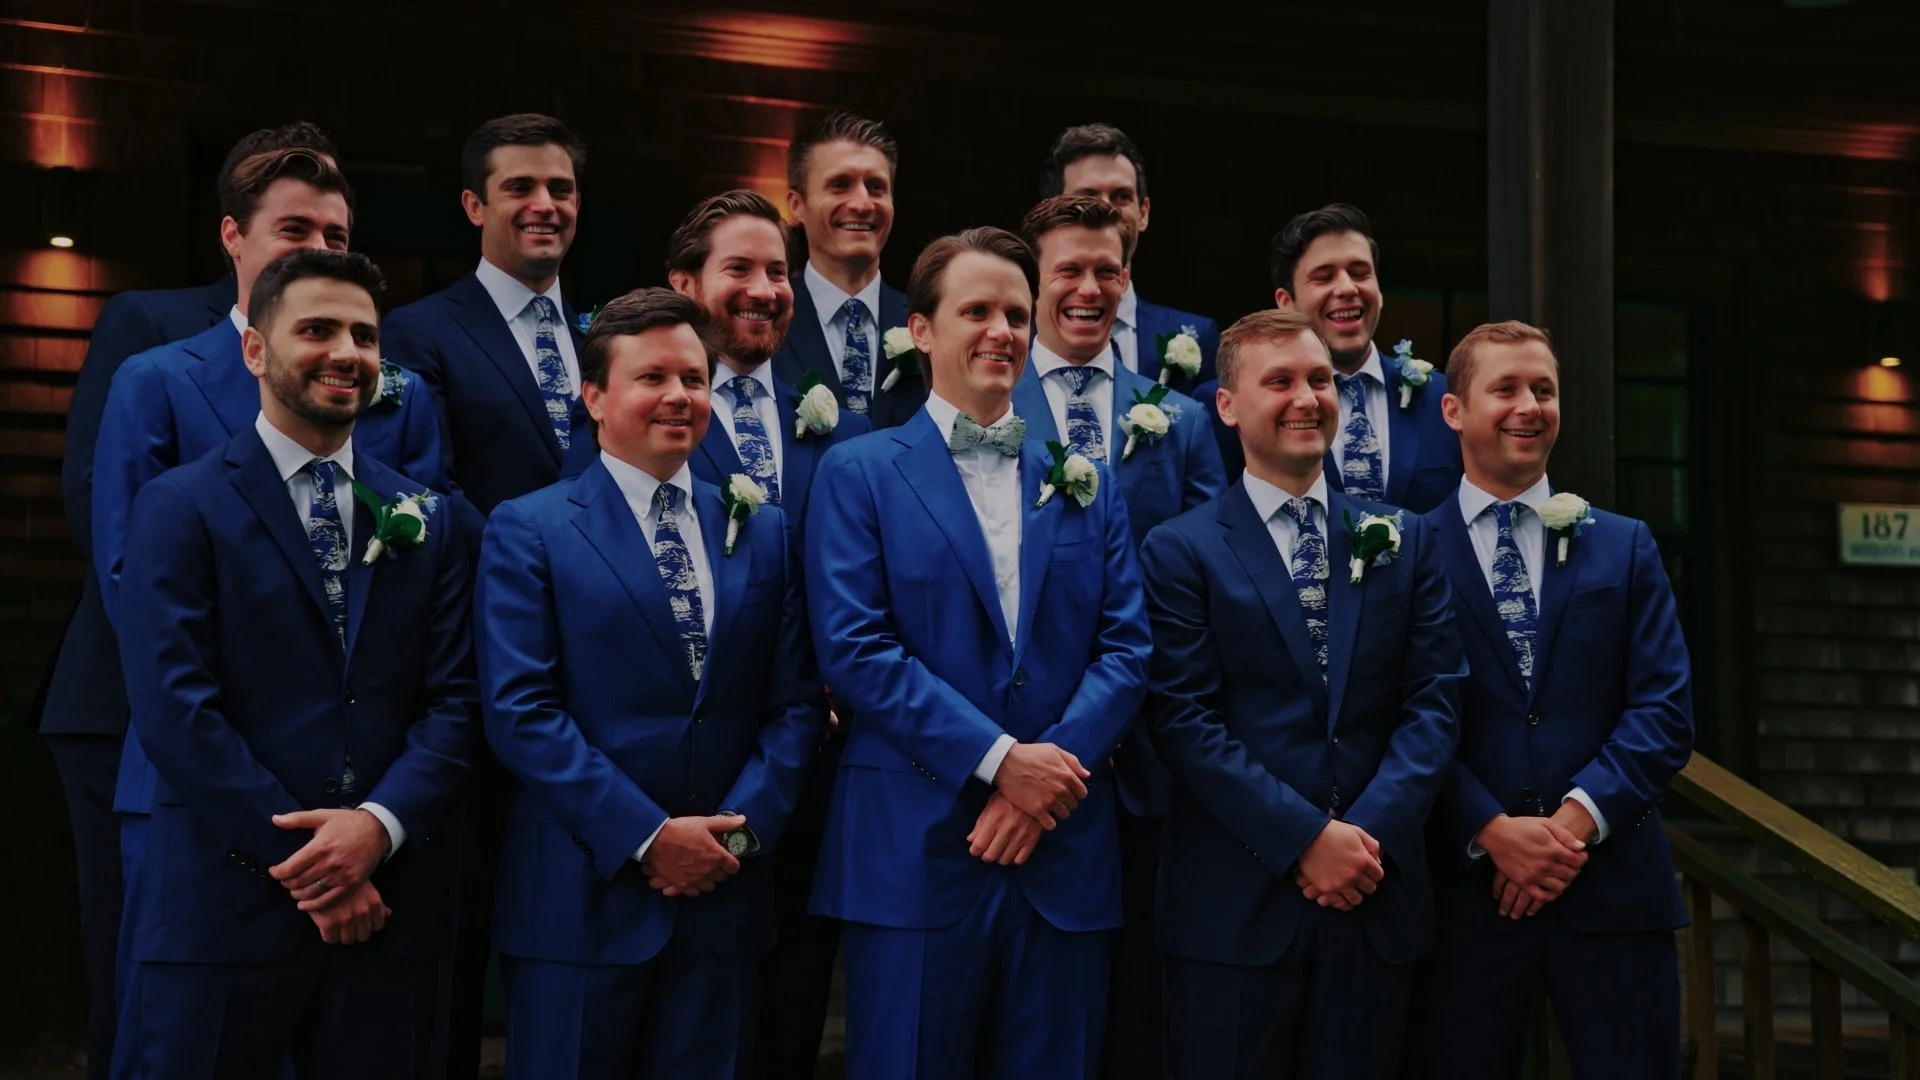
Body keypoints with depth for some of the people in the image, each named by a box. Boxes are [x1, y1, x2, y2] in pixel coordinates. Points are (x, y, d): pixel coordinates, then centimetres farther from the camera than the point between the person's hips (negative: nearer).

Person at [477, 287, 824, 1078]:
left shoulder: (761, 532, 12)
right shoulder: (528, 531, 0)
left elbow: (794, 703, 8)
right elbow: (519, 710, -9)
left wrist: (739, 829, -8)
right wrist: (647, 835, -15)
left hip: (723, 894, 4)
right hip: (583, 897, -3)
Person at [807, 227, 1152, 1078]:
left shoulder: (1084, 484, 14)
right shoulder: (859, 475, 3)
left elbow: (1125, 648, 6)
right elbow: (854, 649, -8)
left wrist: (1053, 763, -11)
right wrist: (999, 758, -14)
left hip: (1064, 852, 4)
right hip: (915, 850, -3)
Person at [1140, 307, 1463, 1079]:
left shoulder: (1402, 543, 12)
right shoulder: (1181, 552, 0)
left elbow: (1434, 697, 4)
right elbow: (1186, 720, -8)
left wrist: (1373, 829, -10)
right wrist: (1307, 838, -14)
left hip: (1376, 898, 3)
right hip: (1235, 905, -3)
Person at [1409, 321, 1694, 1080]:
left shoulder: (1624, 547, 11)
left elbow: (1665, 711, 3)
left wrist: (1578, 816, -11)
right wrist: (1492, 830, -14)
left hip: (1613, 882, 2)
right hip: (1468, 884, -2)